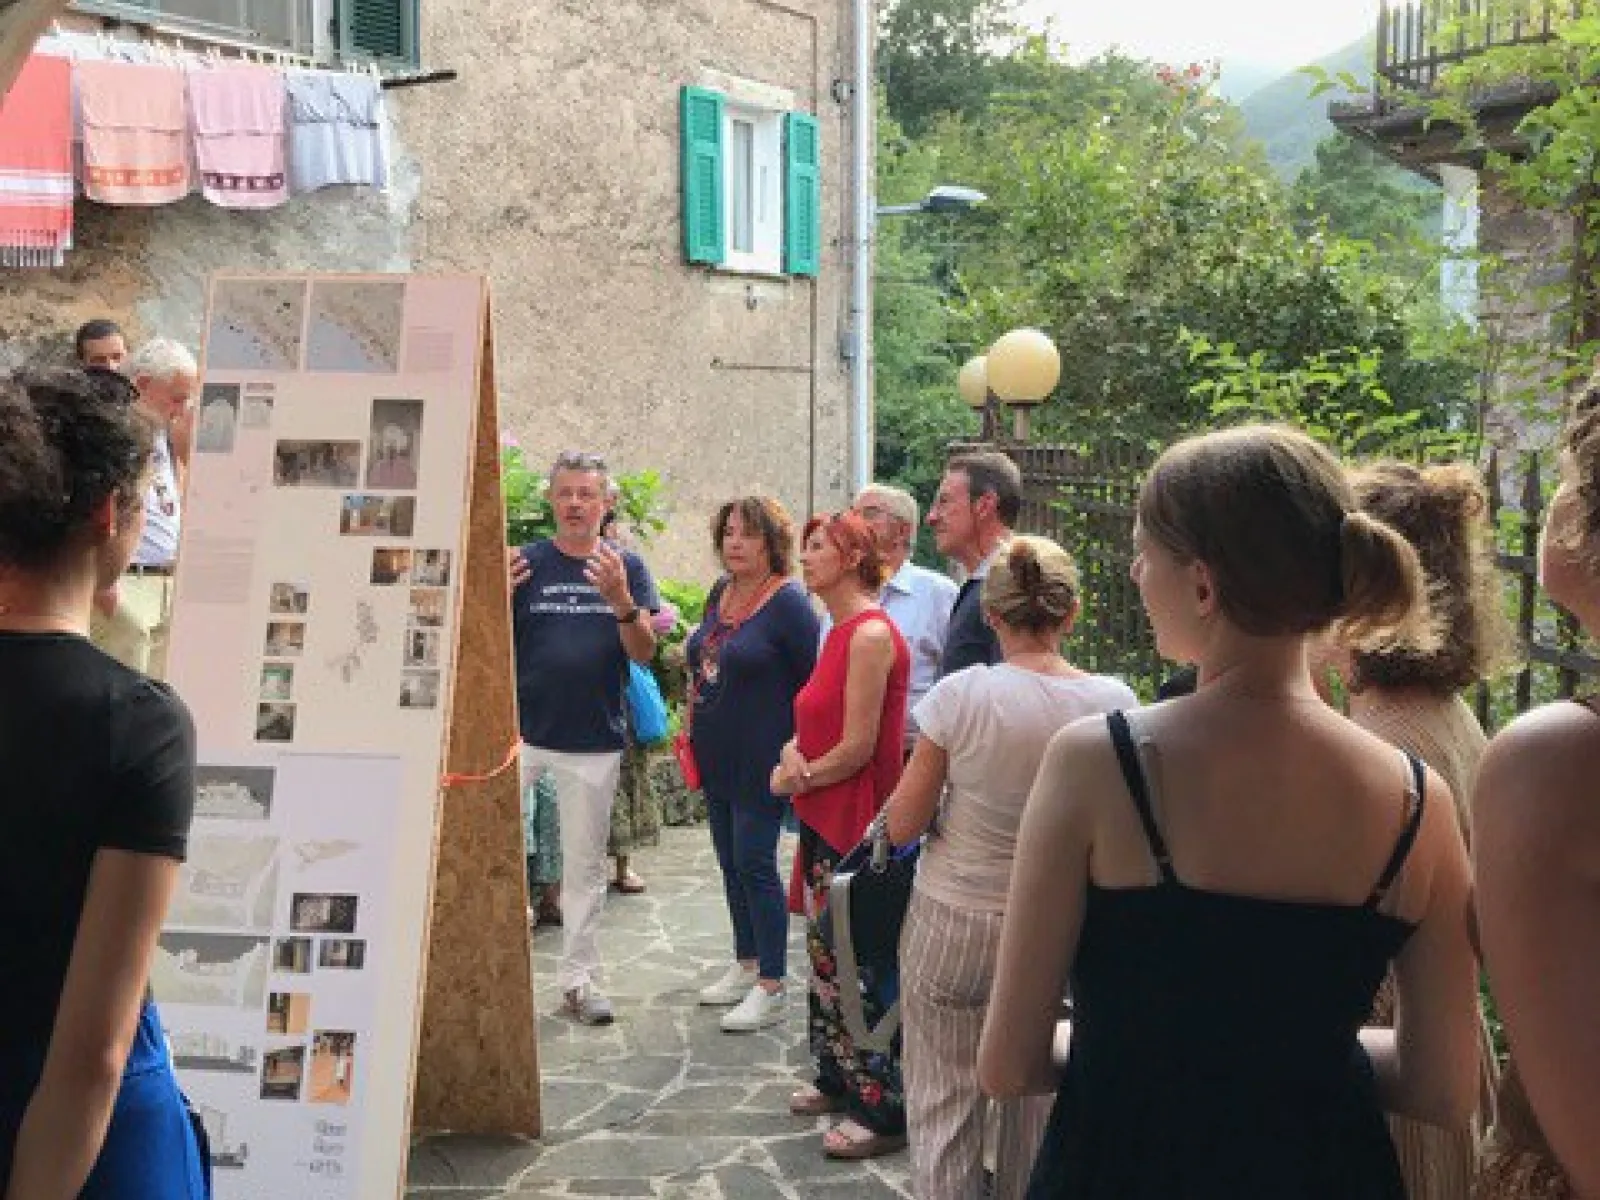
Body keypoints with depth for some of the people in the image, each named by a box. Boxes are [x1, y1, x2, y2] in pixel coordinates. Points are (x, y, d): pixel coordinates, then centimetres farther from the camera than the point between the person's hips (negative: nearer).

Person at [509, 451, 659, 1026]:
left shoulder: (626, 565, 3)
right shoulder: (525, 562, 1)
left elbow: (645, 653, -3)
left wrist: (621, 600, -22)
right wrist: (499, 597, -20)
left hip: (595, 744, 1)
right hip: (522, 732, -1)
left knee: (585, 866, 10)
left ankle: (579, 979, 19)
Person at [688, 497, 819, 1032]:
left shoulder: (788, 603, -14)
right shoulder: (720, 593, 9)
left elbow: (812, 685, -14)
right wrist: (691, 725, 14)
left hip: (761, 761, -8)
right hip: (716, 757, 8)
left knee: (754, 863, -6)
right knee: (731, 861, 15)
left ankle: (771, 988, 3)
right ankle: (746, 963, 29)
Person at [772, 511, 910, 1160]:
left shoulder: (871, 634, -19)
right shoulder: (842, 632, 11)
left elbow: (857, 748, -20)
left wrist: (794, 779, -5)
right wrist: (792, 752, -2)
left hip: (856, 823, -9)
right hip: (826, 818, 9)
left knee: (859, 966, 0)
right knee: (828, 954, 18)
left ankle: (883, 1111, 13)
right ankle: (839, 1080, 34)